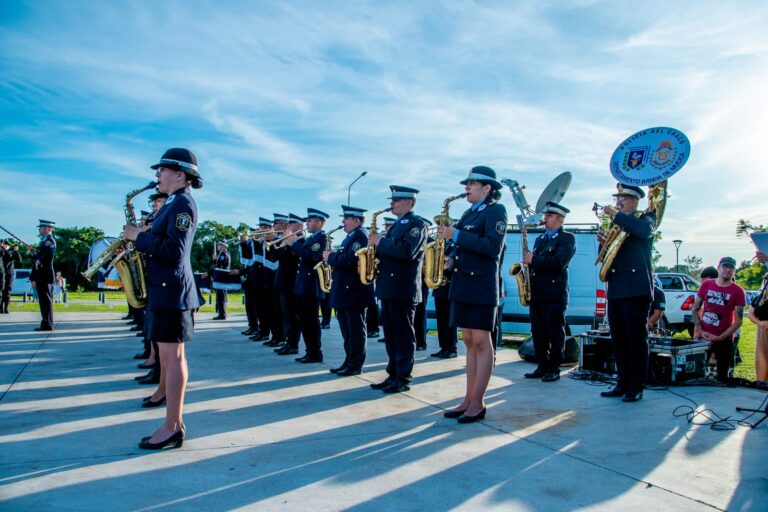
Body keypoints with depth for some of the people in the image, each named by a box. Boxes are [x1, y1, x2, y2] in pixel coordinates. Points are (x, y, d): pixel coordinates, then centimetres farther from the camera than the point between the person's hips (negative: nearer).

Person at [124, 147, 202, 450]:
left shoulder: (183, 203, -11)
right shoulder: (173, 204, 19)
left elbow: (173, 250, -21)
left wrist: (139, 236, -11)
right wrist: (140, 237, 5)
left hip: (172, 290, -10)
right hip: (165, 289, 10)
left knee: (172, 356, -6)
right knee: (169, 356, 11)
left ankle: (172, 428, 1)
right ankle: (174, 423, 18)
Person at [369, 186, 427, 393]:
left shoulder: (416, 224, -8)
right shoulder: (396, 225, 20)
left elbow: (407, 252, -23)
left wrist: (381, 242, -15)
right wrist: (377, 245, 2)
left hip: (404, 289, -9)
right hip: (389, 287, 9)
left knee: (403, 336, -3)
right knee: (391, 335, 11)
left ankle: (403, 379, 4)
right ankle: (393, 374, 19)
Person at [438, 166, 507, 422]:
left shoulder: (496, 210, -5)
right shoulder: (470, 213, 19)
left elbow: (492, 247, -18)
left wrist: (456, 235, -17)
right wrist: (452, 258, 3)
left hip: (482, 286, -8)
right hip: (463, 284, 8)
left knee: (481, 342, -4)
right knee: (469, 342, 9)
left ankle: (478, 404, 2)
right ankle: (469, 399, 15)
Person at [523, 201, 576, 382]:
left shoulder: (567, 238, -3)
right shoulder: (540, 238, 21)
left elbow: (559, 263, -18)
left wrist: (533, 260, -15)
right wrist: (528, 262, -1)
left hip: (554, 295, -7)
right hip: (536, 294, 7)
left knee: (555, 334, 1)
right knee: (538, 334, 8)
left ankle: (554, 369, 8)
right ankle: (542, 367, 16)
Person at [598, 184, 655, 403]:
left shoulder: (645, 217, 3)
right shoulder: (616, 223, 20)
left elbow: (645, 230, -23)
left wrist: (616, 214, -19)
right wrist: (603, 242, -3)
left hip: (637, 289, -6)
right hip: (615, 290, 7)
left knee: (636, 340, -3)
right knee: (618, 341, 9)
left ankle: (636, 388, 3)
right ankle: (623, 383, 17)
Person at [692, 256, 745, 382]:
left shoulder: (738, 291, -6)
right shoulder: (706, 285, 2)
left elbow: (738, 321, -6)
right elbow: (695, 309, 7)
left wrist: (720, 337, -13)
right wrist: (700, 330, -5)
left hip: (724, 340, -2)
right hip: (702, 337, 2)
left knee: (722, 376, 5)